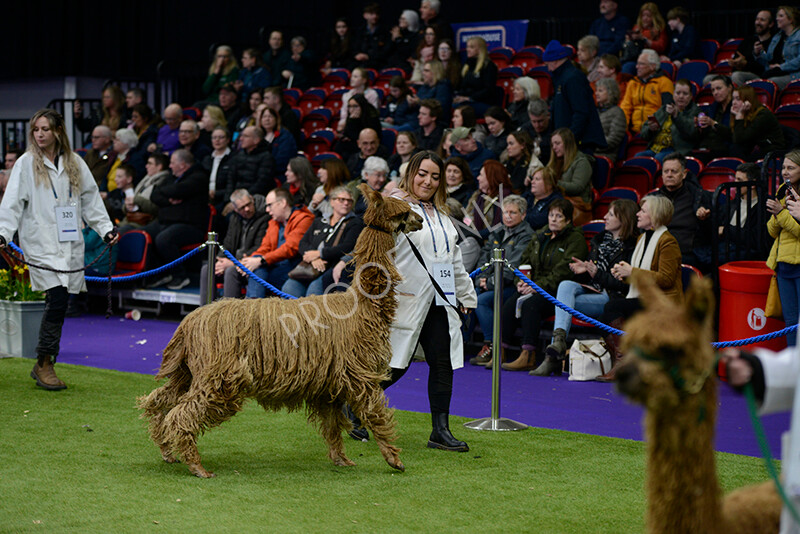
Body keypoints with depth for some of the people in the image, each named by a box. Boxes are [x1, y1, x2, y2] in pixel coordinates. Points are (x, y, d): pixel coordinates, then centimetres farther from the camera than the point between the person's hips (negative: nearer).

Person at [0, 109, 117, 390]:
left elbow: (90, 200, 18)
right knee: (57, 299, -16)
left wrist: (106, 229, 9)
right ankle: (44, 363, -5)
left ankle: (45, 365, 10)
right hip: (41, 243, -4)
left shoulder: (75, 164, 14)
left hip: (70, 243, 4)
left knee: (59, 303, 2)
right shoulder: (26, 163, 3)